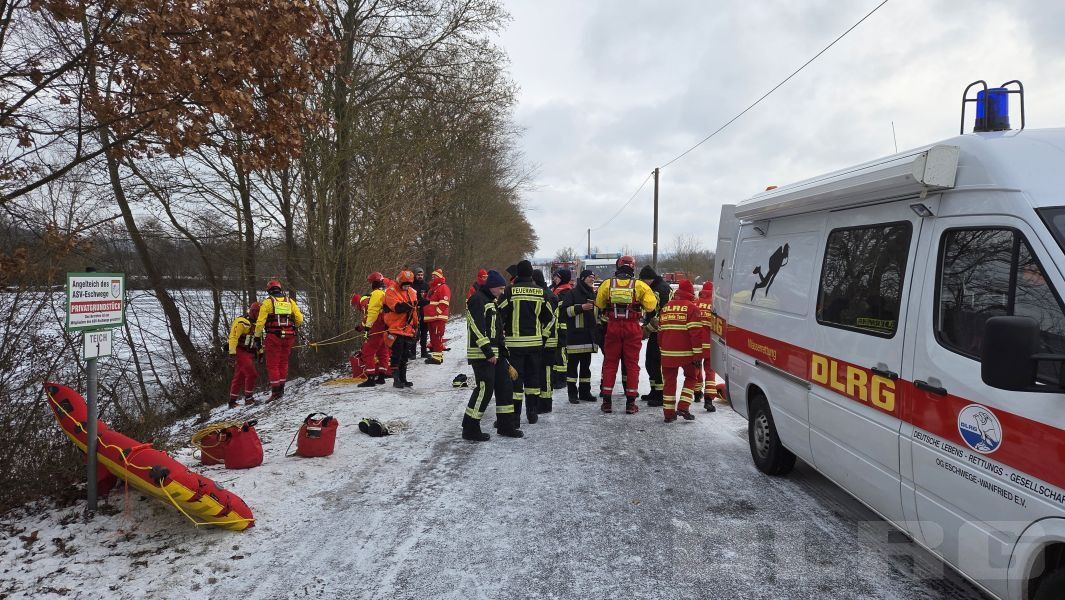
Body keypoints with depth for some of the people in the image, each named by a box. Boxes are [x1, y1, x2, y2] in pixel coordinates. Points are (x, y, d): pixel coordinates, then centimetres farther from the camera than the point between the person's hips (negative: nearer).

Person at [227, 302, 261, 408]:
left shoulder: (254, 324, 17)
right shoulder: (241, 322, -12)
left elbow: (257, 340, 25)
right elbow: (233, 337, -20)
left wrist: (259, 351, 21)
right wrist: (232, 354, -26)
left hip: (248, 353, 9)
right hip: (240, 352, -9)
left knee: (239, 378, 11)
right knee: (252, 374, -16)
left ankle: (232, 402, 17)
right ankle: (248, 398, -9)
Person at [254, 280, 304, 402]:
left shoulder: (268, 302, -2)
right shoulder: (290, 301, 8)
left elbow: (260, 322, -7)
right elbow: (299, 319, 5)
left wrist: (257, 336, 2)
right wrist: (294, 327, 24)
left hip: (273, 336, -3)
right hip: (288, 336, 4)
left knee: (272, 364, 3)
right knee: (283, 362, 15)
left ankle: (275, 391, -1)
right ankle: (281, 389, 18)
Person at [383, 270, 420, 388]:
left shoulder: (412, 292, 13)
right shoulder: (391, 292, -7)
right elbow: (397, 307, -21)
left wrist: (415, 327, 19)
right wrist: (409, 305, -29)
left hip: (408, 329, 6)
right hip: (396, 329, -6)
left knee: (405, 356, 13)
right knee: (397, 356, -4)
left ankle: (403, 379, 21)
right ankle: (396, 379, 2)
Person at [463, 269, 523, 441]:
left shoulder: (491, 301, 20)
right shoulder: (477, 300, -13)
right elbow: (477, 328, -21)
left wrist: (502, 349, 21)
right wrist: (488, 352, -23)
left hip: (495, 353, 10)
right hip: (481, 354, -10)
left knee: (505, 386, 11)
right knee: (484, 389, -10)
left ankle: (506, 425, 21)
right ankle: (470, 429, 0)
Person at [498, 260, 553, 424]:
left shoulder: (510, 290, -8)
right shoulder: (539, 292, 3)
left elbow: (500, 314, -9)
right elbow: (548, 317, 9)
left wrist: (502, 335, 5)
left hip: (514, 342, -3)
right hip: (535, 342, 3)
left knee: (515, 379, 2)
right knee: (533, 378, 14)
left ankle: (515, 415, 3)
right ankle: (532, 413, 20)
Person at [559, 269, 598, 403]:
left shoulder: (593, 294, 18)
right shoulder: (572, 293, -4)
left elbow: (597, 313, 31)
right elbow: (563, 311, -14)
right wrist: (580, 307, -20)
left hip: (589, 335, 7)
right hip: (575, 335, -7)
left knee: (586, 365, 12)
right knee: (573, 364, -2)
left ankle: (585, 392, 19)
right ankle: (572, 393, 4)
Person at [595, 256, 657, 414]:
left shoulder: (607, 284, -1)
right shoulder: (639, 285, -4)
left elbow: (599, 304, 7)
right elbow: (650, 306, -6)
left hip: (613, 327, 1)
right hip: (632, 329, -1)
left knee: (610, 363, 10)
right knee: (632, 364, 8)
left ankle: (607, 401, 11)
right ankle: (631, 403, 8)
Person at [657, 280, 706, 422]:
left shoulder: (665, 308, 11)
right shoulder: (692, 308, -7)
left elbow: (660, 332, 15)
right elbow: (696, 333, -13)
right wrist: (698, 355, -10)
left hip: (667, 352, 4)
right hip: (686, 352, -4)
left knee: (670, 381, 11)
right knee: (691, 377, 14)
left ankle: (669, 413, 12)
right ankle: (683, 407, 3)